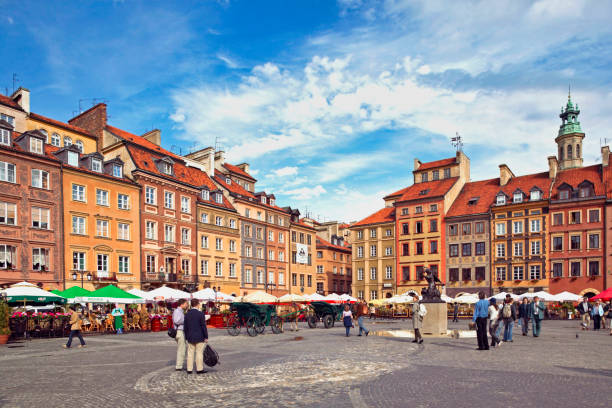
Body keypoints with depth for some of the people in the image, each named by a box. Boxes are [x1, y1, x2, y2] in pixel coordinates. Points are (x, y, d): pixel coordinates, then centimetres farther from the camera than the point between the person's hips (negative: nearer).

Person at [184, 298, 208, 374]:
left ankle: (189, 369, 12)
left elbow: (185, 327, 7)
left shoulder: (187, 314, 3)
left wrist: (187, 337, 15)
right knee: (199, 353, 2)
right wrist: (206, 337, -6)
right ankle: (199, 369, 6)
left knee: (190, 353, 9)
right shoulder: (200, 314, -12)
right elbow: (203, 326, -12)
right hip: (199, 338, -5)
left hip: (190, 338, 5)